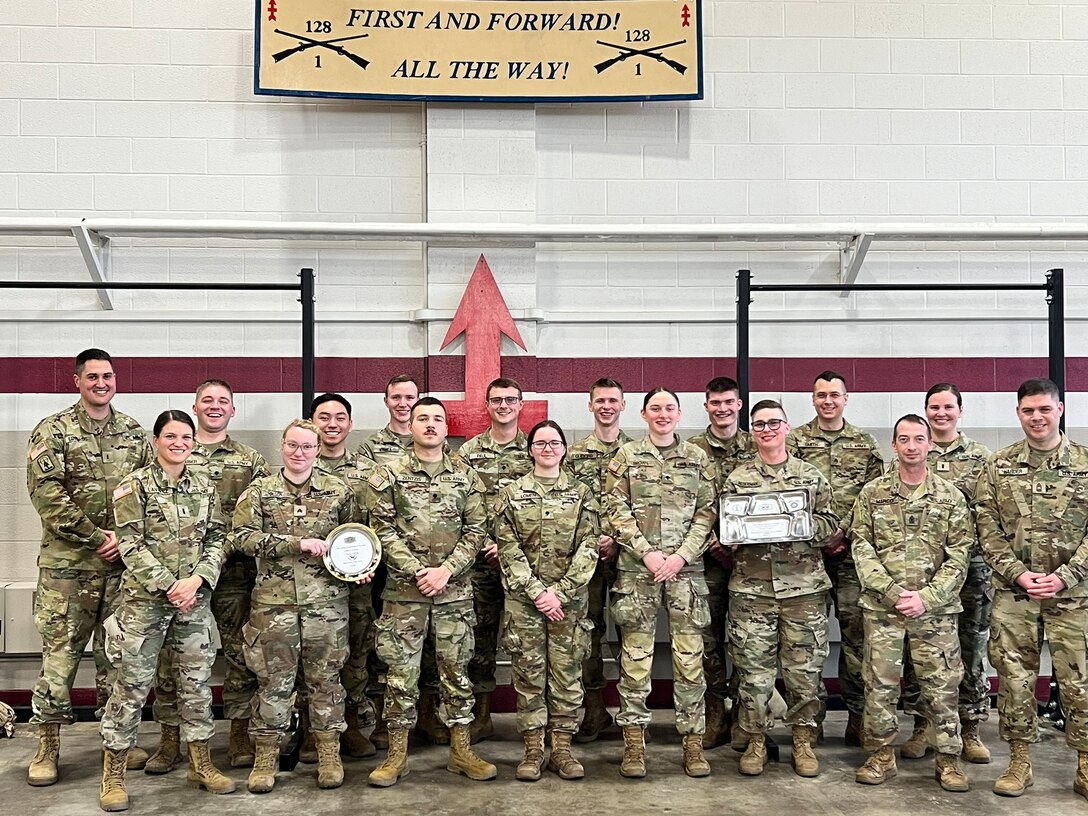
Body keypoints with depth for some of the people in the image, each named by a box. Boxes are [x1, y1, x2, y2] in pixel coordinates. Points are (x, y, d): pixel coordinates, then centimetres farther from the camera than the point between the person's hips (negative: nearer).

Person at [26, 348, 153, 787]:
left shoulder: (134, 433, 10)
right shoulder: (54, 430, -1)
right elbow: (45, 492, -10)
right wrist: (96, 537, -14)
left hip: (124, 561, 3)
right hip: (67, 563, -3)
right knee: (59, 652, 0)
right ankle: (47, 746, 11)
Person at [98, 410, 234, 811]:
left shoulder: (205, 485, 8)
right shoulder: (135, 485, -4)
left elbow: (217, 539, 7)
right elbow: (130, 544, -9)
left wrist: (197, 579, -9)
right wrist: (167, 585, -15)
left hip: (195, 598, 4)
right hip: (144, 598, -4)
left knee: (196, 681, 10)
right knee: (132, 684, 0)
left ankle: (201, 764, 23)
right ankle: (113, 775, 13)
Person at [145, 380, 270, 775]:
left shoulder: (251, 460, 10)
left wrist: (229, 547, -9)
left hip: (235, 571, 0)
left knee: (240, 653, 3)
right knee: (172, 652, 2)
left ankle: (240, 735, 15)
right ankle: (170, 739, 13)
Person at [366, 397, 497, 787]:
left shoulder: (465, 475, 6)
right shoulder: (389, 474, 1)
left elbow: (475, 530, 2)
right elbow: (384, 531, -4)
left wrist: (446, 570, -11)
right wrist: (417, 571, -14)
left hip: (455, 590, 2)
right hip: (404, 589, -1)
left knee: (456, 668, 8)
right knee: (401, 671, 4)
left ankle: (461, 750, 19)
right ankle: (397, 754, 15)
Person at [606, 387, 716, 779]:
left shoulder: (697, 458, 9)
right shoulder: (626, 456, 6)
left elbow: (706, 512, 5)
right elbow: (617, 511, -1)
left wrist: (681, 556, -8)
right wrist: (647, 553, -11)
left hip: (686, 567, 1)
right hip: (636, 567, -1)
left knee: (690, 655, 1)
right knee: (635, 655, 1)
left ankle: (693, 742, 10)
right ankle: (634, 742, 10)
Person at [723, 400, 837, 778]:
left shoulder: (811, 476, 9)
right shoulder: (737, 478, 7)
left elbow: (830, 523, 6)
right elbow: (723, 529, 7)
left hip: (804, 586, 1)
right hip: (751, 586, 0)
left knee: (805, 667, 4)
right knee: (753, 668, 3)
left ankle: (804, 740, 18)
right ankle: (755, 741, 16)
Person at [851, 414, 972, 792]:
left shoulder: (951, 496, 3)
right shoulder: (872, 493, 4)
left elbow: (959, 555, -1)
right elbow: (862, 550, -1)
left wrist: (926, 597, -12)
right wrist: (891, 592, -12)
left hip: (936, 609, 0)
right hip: (881, 607, 0)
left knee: (942, 685, 4)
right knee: (880, 683, 5)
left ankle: (948, 759, 19)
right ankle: (881, 756, 18)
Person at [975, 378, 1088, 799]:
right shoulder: (997, 466, 4)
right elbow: (987, 528, 1)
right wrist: (1018, 574, -10)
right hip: (1013, 592, 1)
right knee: (1014, 678, 5)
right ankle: (1019, 762, 17)